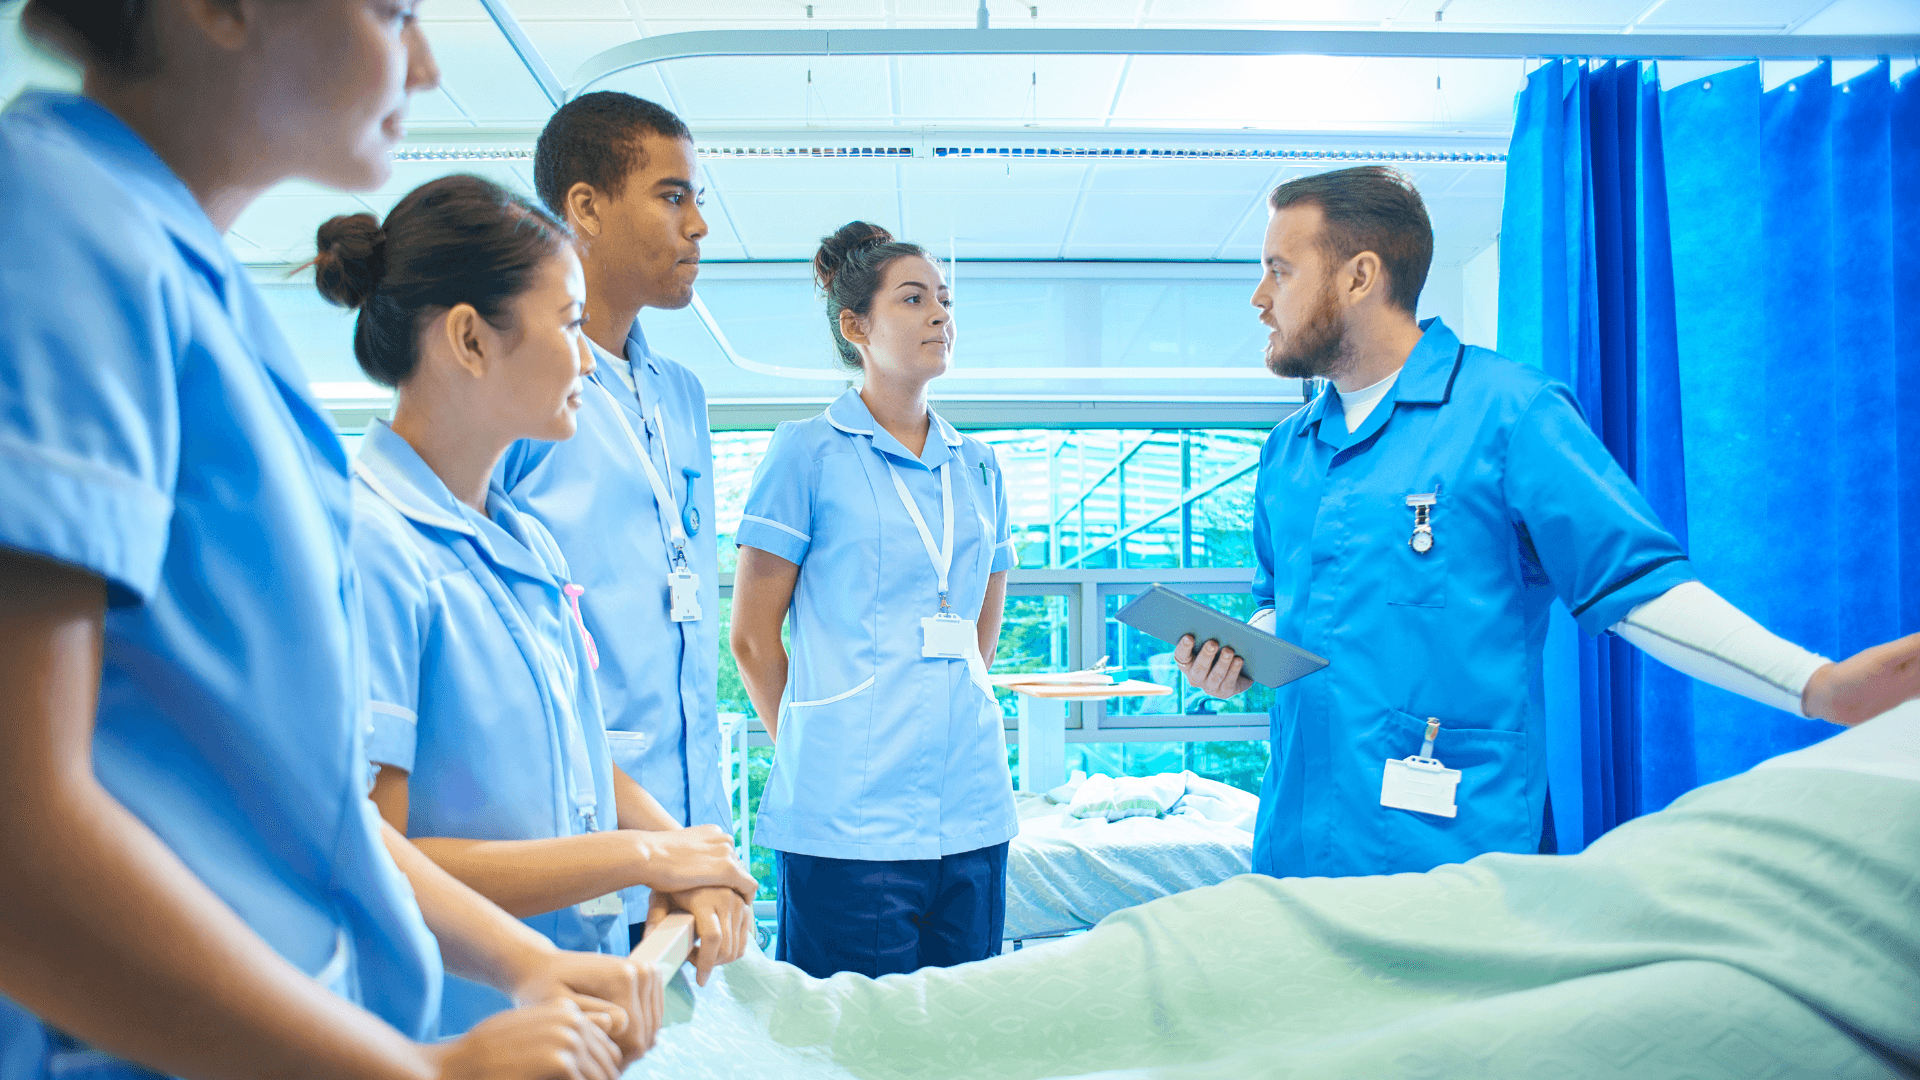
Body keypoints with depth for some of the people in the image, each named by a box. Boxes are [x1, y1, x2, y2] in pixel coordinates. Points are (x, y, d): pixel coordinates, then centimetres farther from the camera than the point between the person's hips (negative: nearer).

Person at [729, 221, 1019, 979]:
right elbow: (751, 636, 0)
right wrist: (813, 745, 7)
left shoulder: (978, 466, 14)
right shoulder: (807, 451, -2)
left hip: (974, 810, 5)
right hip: (849, 815, -5)